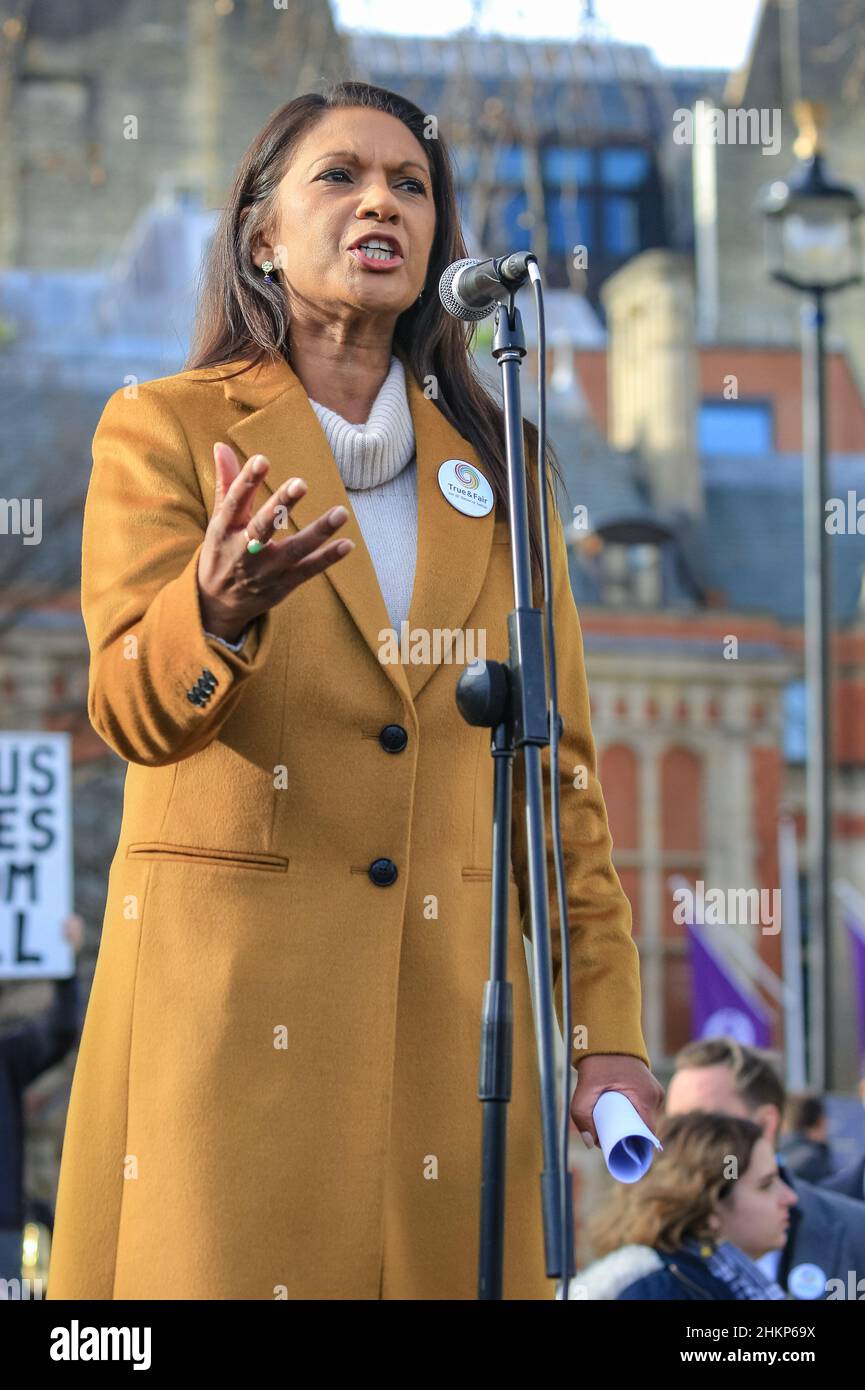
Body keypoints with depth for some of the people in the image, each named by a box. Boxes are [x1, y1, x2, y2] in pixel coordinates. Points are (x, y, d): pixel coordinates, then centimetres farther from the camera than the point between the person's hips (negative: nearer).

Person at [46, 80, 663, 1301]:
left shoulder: (491, 461, 15)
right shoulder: (165, 430, 5)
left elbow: (556, 755, 14)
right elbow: (131, 708, -9)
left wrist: (602, 1024, 7)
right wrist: (218, 608, -32)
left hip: (451, 1006, 3)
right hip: (231, 996, -3)